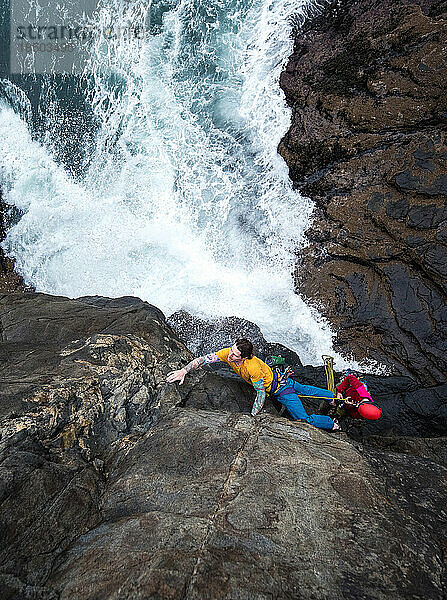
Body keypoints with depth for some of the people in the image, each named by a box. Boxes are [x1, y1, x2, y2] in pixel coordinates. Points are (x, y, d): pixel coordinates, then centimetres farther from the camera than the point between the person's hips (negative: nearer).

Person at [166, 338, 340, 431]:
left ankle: (332, 424, 19)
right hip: (273, 376, 7)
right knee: (303, 389, 28)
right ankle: (333, 396, 51)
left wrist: (252, 417, -32)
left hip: (280, 388, -7)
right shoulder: (228, 353, -25)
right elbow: (205, 359, -19)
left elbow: (261, 394, -32)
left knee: (304, 419, -7)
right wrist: (183, 371, -26)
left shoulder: (253, 367, -43)